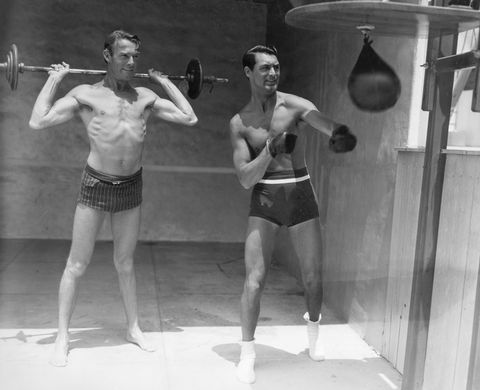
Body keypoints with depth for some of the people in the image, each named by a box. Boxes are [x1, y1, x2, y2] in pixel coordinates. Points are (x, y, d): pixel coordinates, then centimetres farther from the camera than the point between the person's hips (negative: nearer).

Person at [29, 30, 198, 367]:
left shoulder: (146, 97, 4)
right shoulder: (86, 94, -5)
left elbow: (190, 118, 2)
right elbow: (38, 122, -13)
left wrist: (166, 83, 8)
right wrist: (54, 79, -6)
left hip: (131, 187, 3)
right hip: (96, 185, -3)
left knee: (125, 264, 15)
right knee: (77, 265, 4)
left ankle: (134, 328, 30)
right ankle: (63, 337, 18)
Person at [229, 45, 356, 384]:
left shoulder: (295, 105, -3)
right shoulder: (239, 123, 1)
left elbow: (326, 124, -23)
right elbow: (246, 179, -4)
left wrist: (341, 133, -47)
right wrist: (271, 149, -20)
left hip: (301, 194, 0)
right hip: (264, 199, 0)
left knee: (313, 276, 9)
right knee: (254, 279, -6)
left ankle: (313, 330, 39)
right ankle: (247, 352, 12)